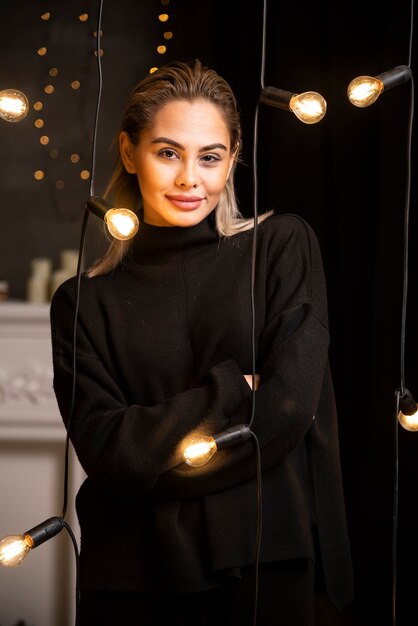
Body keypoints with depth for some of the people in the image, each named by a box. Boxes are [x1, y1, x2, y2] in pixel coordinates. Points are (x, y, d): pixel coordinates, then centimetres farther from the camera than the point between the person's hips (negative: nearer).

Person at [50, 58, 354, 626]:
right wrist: (231, 389, -13)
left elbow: (292, 403, -9)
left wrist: (153, 458, -8)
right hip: (130, 576, 1)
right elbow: (103, 449, -7)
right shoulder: (84, 301, 4)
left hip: (265, 561, -1)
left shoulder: (283, 245, 2)